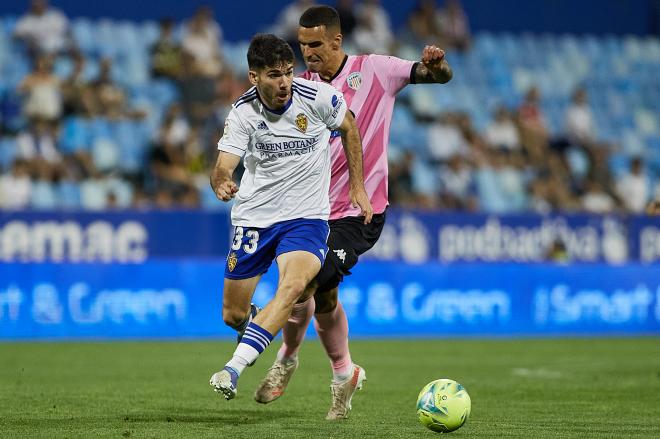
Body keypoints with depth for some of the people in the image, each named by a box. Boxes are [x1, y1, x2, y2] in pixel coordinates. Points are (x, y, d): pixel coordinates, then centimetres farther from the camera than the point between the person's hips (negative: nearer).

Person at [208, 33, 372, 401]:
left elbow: (349, 128, 9)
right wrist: (222, 183, -43)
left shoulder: (318, 97, -11)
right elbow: (224, 166, -19)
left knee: (293, 285, -32)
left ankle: (234, 368, -37)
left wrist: (358, 186, 9)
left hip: (307, 216, -2)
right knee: (233, 315, 6)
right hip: (254, 216, 2)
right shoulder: (243, 113, -10)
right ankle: (256, 332, 46)